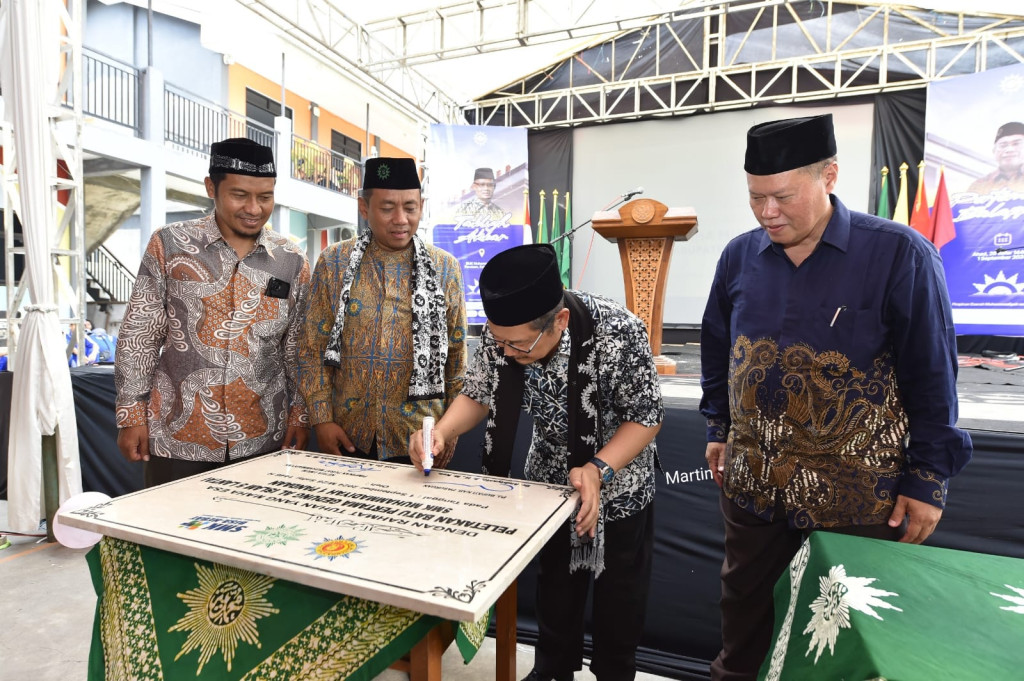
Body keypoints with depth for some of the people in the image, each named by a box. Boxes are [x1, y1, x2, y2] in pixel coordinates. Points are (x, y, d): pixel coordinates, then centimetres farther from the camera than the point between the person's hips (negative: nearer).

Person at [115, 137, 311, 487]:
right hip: (177, 439, -1)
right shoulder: (170, 245, -2)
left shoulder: (292, 261, 2)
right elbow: (138, 336, 1)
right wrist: (132, 415, -1)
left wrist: (300, 416, 3)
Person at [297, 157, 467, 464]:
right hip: (346, 436, 1)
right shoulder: (333, 263, -1)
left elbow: (457, 354, 3)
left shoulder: (445, 268, -1)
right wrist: (322, 419, -4)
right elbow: (313, 349, 1)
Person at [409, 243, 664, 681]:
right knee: (555, 583, 22)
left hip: (619, 483, -3)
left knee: (619, 592, 16)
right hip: (550, 480, 4)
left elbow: (646, 416, -23)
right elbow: (478, 394, -8)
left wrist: (598, 470, -36)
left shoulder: (617, 332, -34)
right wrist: (442, 432, -27)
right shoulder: (503, 334, -22)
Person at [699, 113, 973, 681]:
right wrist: (718, 429, 13)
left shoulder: (898, 254, -12)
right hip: (751, 479, 4)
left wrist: (927, 479, -7)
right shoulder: (739, 256, 0)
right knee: (744, 603, 20)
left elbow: (931, 374, -8)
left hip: (857, 487, -3)